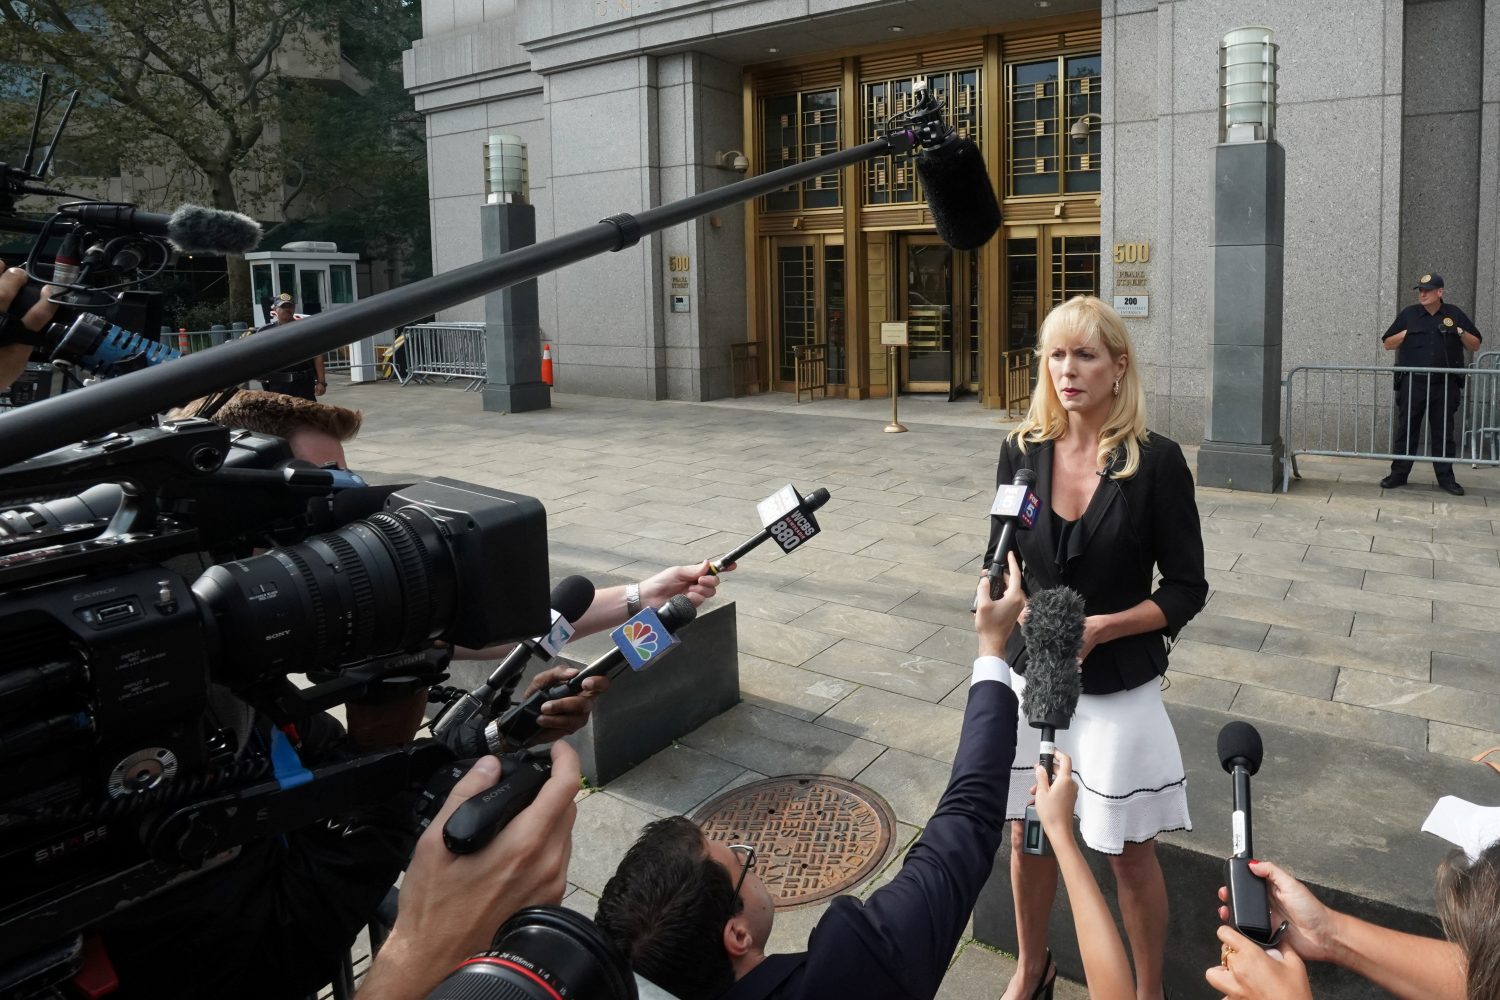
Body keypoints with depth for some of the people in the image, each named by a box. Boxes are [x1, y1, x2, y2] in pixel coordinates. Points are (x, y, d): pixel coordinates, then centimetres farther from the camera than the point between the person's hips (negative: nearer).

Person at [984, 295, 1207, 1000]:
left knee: (1129, 855, 11)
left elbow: (1186, 590, -8)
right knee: (1026, 836, 17)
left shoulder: (1155, 460, -13)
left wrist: (1100, 627, -20)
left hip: (1119, 690, -3)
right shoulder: (1023, 451, -4)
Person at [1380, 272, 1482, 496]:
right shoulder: (1408, 314, 7)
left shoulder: (1455, 314, 8)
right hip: (1413, 383, 0)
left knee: (1443, 433, 6)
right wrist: (1407, 333, -8)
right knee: (1406, 430, 3)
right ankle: (1399, 474, 9)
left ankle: (1445, 477, 13)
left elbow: (1475, 345, 10)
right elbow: (1388, 344, 7)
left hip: (1445, 386, 0)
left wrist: (1460, 332, -7)